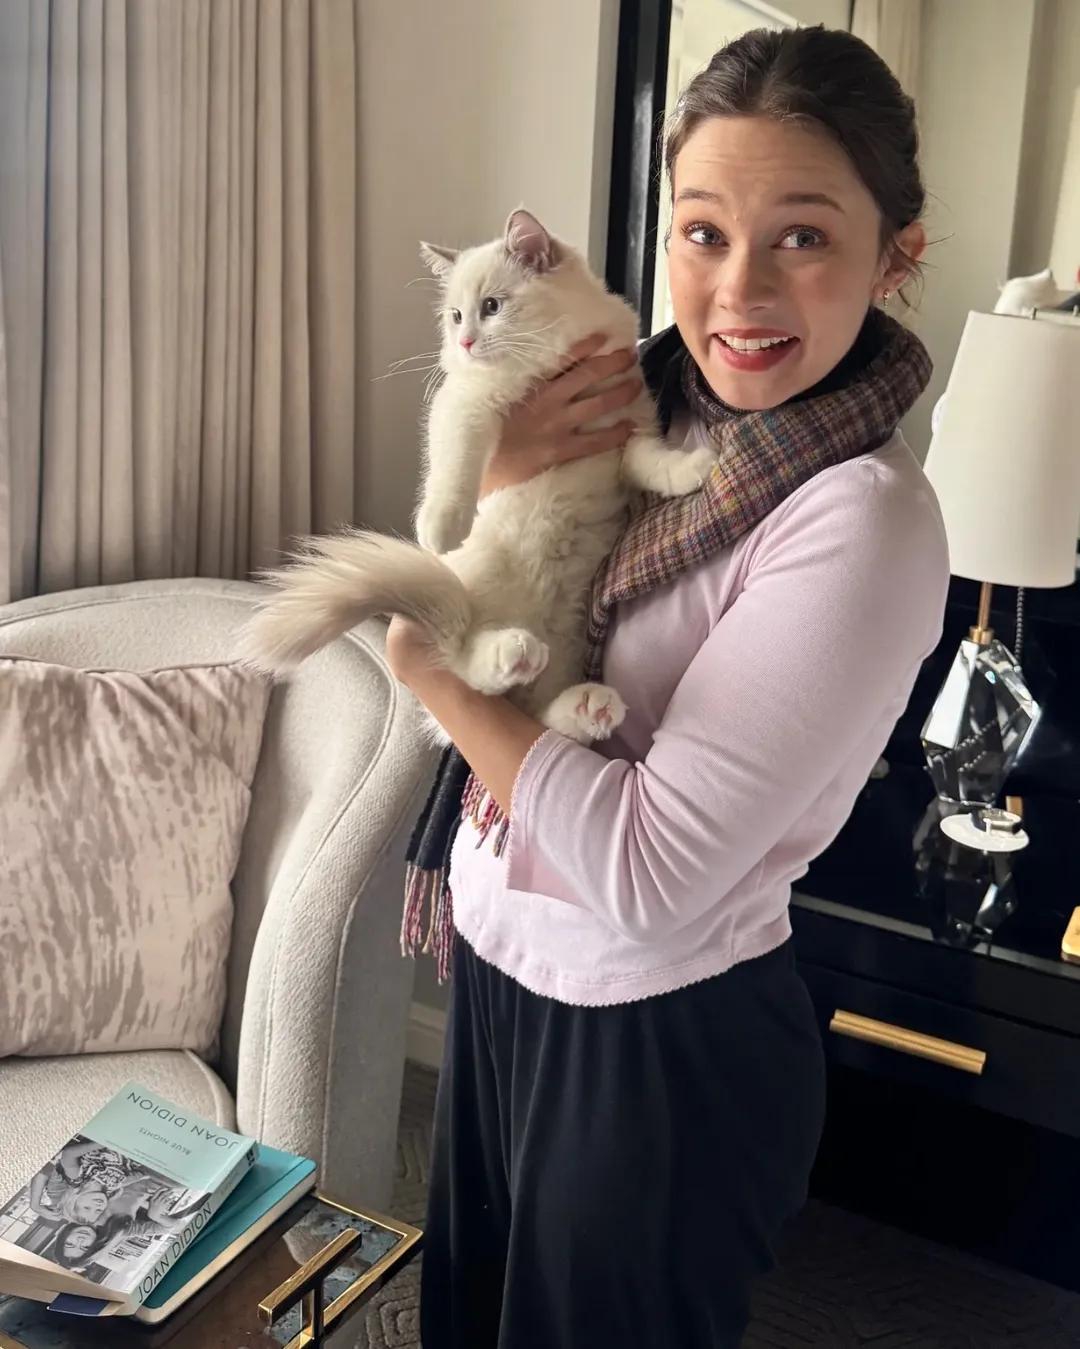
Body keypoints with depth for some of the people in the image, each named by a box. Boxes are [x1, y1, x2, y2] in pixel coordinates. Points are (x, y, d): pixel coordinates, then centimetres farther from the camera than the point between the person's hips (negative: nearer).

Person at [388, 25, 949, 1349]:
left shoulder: (864, 519, -24)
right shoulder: (647, 407, -4)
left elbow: (648, 870, -28)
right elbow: (449, 618, 0)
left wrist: (429, 668, -18)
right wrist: (495, 486, -19)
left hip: (663, 1045, -6)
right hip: (501, 969, 7)